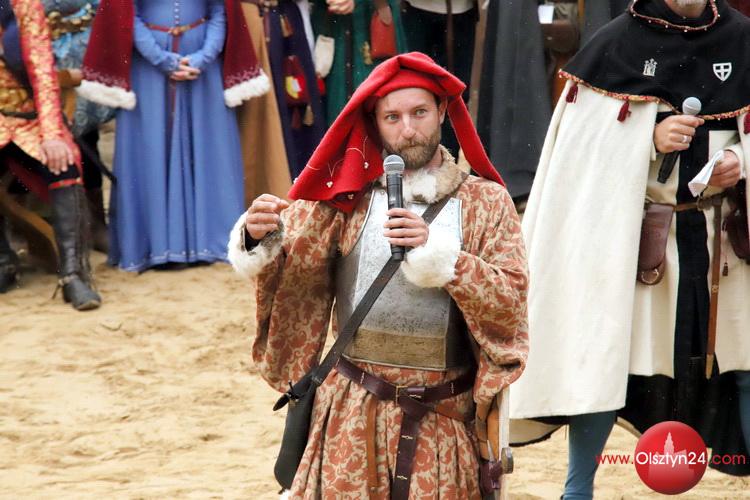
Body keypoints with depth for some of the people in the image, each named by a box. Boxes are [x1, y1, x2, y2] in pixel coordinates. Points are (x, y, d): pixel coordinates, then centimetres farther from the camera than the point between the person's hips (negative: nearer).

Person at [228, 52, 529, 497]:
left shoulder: (486, 201, 1)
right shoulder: (349, 197, 3)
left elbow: (510, 301, -8)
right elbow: (287, 261, -6)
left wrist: (438, 251, -21)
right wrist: (259, 238, -29)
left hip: (444, 422, 0)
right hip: (352, 417, 0)